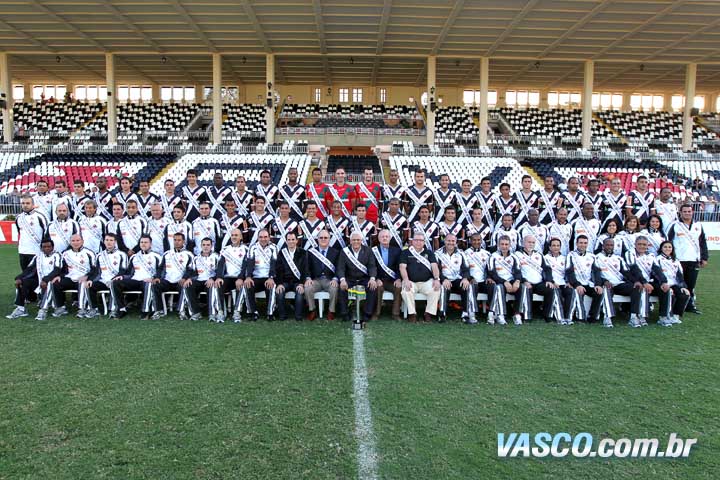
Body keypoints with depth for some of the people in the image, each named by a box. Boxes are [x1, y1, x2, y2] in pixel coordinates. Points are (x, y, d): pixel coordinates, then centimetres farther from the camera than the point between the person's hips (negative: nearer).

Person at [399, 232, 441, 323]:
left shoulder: (429, 252, 16)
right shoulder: (406, 252, 11)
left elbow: (434, 266, 4)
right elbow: (402, 267, -1)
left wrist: (436, 279, -15)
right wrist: (406, 280, -18)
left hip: (427, 282, 1)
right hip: (411, 282, -1)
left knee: (436, 290, -28)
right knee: (406, 291, -33)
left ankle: (429, 313, -12)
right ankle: (412, 313, -14)